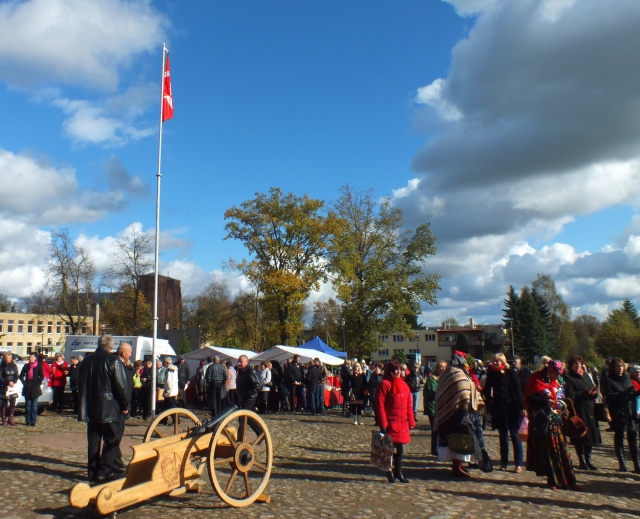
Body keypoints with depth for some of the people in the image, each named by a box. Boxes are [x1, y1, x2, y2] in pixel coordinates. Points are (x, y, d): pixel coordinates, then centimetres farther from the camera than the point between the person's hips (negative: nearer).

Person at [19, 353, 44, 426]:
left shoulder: (39, 365, -1)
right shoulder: (26, 366, 7)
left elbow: (42, 376, -3)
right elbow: (21, 376, 11)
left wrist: (38, 384, -8)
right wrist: (24, 383, 1)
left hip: (35, 388, -3)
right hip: (27, 387, 3)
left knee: (34, 405, 0)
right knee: (27, 405, 5)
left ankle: (33, 421, 3)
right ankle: (27, 421, 12)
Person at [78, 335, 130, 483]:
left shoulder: (87, 361, 9)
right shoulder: (113, 360, -11)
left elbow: (80, 385, 16)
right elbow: (120, 386, -14)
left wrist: (83, 406, 23)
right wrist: (125, 404, -5)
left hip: (90, 409, 6)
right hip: (110, 409, -6)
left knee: (93, 440, 12)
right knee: (112, 440, 3)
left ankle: (93, 471, 16)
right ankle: (105, 471, -1)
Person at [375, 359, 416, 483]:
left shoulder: (404, 385, 12)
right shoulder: (385, 384, -11)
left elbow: (409, 405, 14)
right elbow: (380, 405, -14)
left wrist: (411, 421, 10)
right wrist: (382, 424, -17)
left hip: (402, 423, 7)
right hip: (390, 422, -6)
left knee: (400, 448, 13)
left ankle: (398, 472, 26)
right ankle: (389, 471, 19)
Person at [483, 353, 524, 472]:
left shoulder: (511, 372, -6)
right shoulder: (491, 374, 3)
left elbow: (518, 389, -8)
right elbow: (486, 390, 14)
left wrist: (521, 407, -12)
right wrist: (490, 400, 0)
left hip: (512, 408, -3)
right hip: (499, 409, 3)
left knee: (515, 435, 1)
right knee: (503, 436, 10)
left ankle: (519, 463, 7)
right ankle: (504, 462, 17)